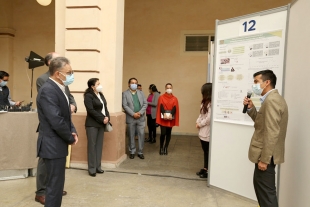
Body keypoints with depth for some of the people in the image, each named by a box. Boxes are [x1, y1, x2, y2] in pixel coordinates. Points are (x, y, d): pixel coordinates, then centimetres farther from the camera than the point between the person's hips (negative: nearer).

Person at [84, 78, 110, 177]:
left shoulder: (101, 95, 14)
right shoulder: (88, 96, -9)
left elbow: (105, 107, 12)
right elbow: (91, 110, -17)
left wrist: (107, 117, -6)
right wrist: (102, 119, -16)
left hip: (101, 124, 7)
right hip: (92, 124, -7)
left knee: (99, 145, 8)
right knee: (92, 145, -2)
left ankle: (98, 167, 16)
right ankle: (92, 169, 6)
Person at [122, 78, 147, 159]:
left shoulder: (141, 93, 11)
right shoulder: (125, 93, 1)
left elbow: (145, 104, 5)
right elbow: (125, 105, -8)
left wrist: (140, 113, -10)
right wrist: (133, 114, -16)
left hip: (141, 118, 2)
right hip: (130, 118, -2)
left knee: (141, 135, 3)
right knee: (131, 136, 7)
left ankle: (140, 152, 15)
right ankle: (132, 152, 20)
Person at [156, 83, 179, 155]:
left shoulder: (175, 99, 7)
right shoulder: (161, 97, 4)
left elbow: (175, 108, -4)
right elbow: (161, 107, -7)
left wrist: (171, 114, -21)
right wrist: (164, 114, -24)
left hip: (171, 119, 2)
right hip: (163, 118, -2)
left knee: (168, 133, 6)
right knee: (163, 133, -7)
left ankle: (166, 148, 20)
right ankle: (161, 147, 11)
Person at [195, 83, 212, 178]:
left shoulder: (211, 103, -20)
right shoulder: (205, 102, 12)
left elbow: (209, 119, -23)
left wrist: (200, 124, -10)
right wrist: (198, 122, 0)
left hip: (208, 133, -9)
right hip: (203, 132, 9)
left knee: (208, 152, 4)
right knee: (205, 151, 18)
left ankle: (208, 171, 16)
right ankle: (205, 169, 30)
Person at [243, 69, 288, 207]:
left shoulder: (271, 100, -21)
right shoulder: (272, 98, 13)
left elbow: (272, 132, -25)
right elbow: (262, 123, 14)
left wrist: (264, 159, -23)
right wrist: (251, 108, 1)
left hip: (266, 155, -10)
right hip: (265, 153, 10)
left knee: (266, 190, 2)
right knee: (260, 185, 22)